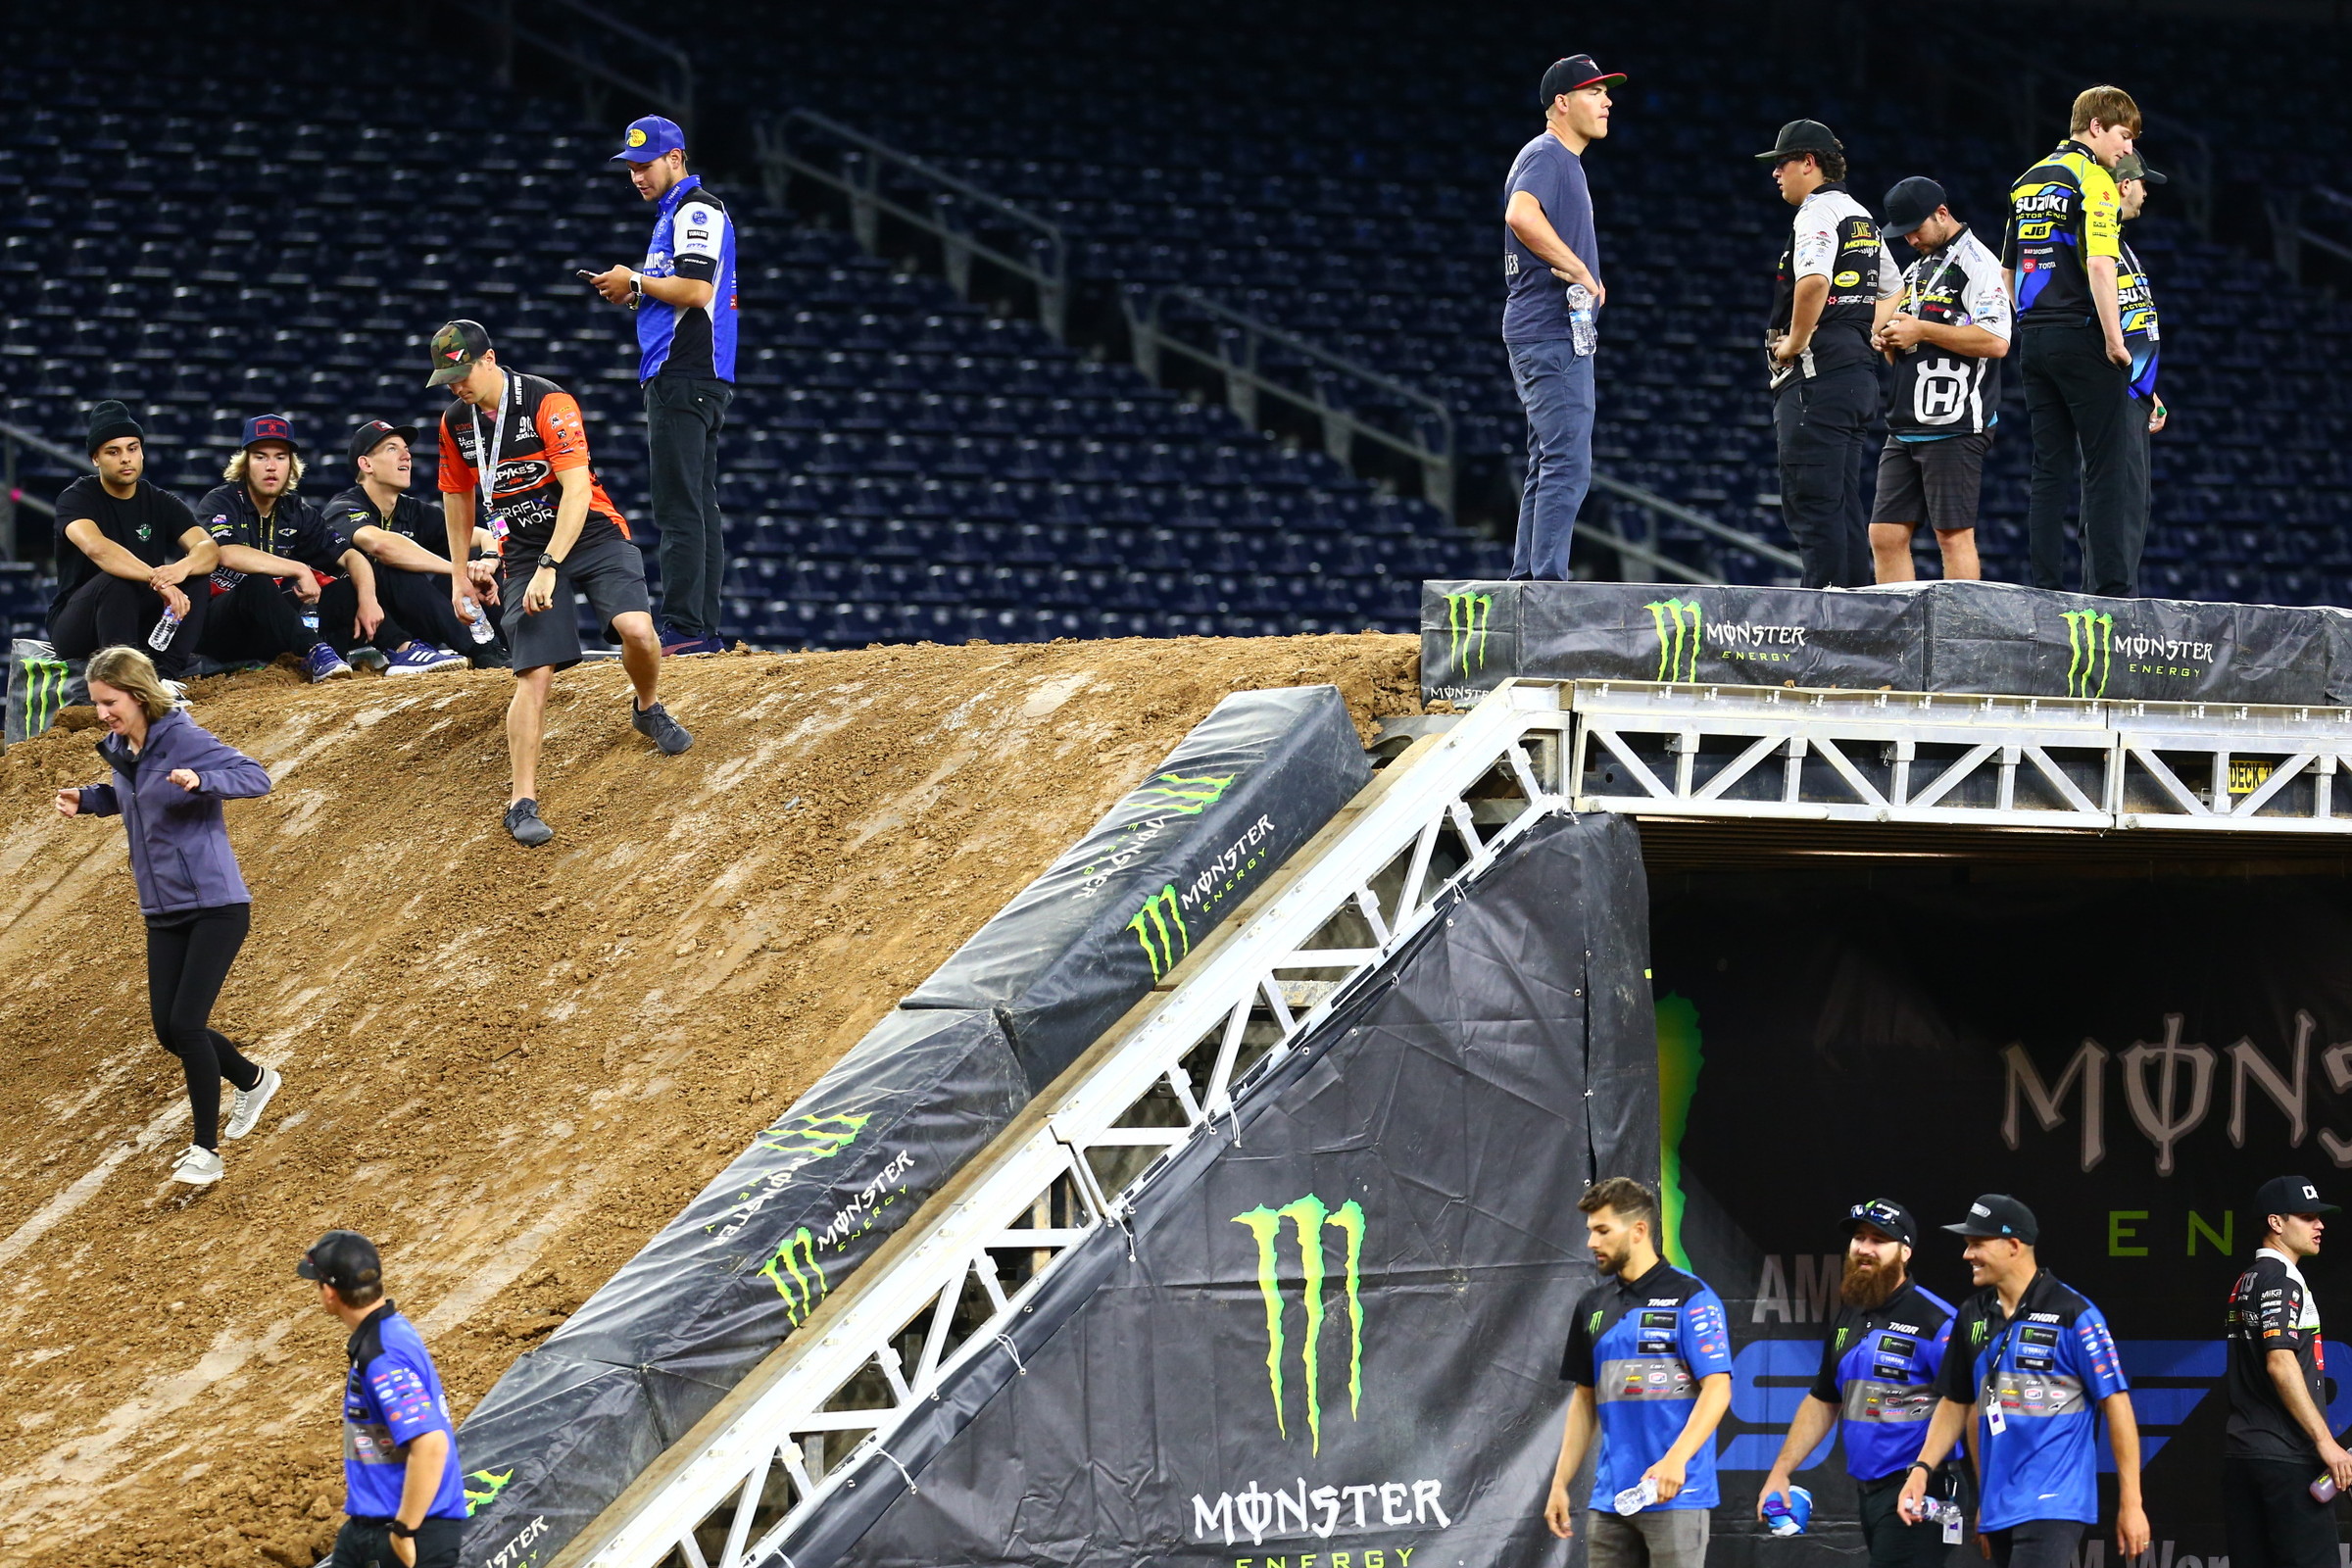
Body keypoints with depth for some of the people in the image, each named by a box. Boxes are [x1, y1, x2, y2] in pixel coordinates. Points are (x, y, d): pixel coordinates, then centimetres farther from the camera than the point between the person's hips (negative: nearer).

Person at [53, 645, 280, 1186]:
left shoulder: (183, 739, -16)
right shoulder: (120, 750, 6)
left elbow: (256, 777, -21)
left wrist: (200, 780, -38)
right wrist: (87, 800, 6)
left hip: (216, 905, -8)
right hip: (163, 913, 8)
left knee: (186, 1024, -14)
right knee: (169, 1031, 7)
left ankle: (206, 1150, -4)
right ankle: (253, 1081, 35)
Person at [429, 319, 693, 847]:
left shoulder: (548, 403, -18)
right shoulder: (456, 421, 1)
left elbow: (577, 491, -23)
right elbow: (458, 496, 18)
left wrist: (549, 568, -30)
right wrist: (460, 574, 17)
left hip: (592, 534, -3)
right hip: (523, 554, 3)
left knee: (636, 629, -24)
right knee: (535, 672, -13)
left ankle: (648, 709, 10)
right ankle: (523, 801, -12)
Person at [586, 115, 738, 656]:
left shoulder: (697, 209, -8)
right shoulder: (672, 215, 24)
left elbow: (696, 290, -20)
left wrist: (635, 281, -8)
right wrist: (636, 295, 11)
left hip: (683, 377, -11)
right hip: (695, 381, 11)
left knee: (678, 509, -14)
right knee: (698, 508, 9)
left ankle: (683, 628, -18)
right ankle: (705, 631, 9)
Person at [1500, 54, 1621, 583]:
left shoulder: (1567, 162, 22)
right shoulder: (1545, 155, -10)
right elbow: (1521, 215, -30)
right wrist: (1578, 269, -24)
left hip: (1564, 335, 11)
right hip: (1552, 337, -11)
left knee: (1550, 467, 13)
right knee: (1568, 464, -15)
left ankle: (1526, 580, 15)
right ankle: (1548, 584, -18)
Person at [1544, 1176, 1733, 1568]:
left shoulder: (1691, 1298, -6)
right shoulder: (1593, 1306, 14)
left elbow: (1718, 1388, -13)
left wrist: (1676, 1458, -26)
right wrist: (1560, 1483, 14)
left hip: (1676, 1495, -7)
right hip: (1609, 1499, 7)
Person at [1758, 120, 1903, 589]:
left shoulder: (1817, 213, -9)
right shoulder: (1861, 217, 21)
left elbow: (1813, 282, -27)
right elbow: (1892, 291, 30)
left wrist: (1794, 342, -16)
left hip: (1818, 374, -10)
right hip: (1858, 370, 10)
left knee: (1810, 500, -12)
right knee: (1843, 502, 10)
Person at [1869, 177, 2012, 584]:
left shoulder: (1978, 264, -5)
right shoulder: (1915, 271, 22)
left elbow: (1996, 341, -18)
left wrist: (1922, 330, -15)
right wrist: (1888, 342, 5)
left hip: (1954, 427, -9)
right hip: (1904, 428, 9)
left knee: (1954, 534, -9)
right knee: (1886, 536, 3)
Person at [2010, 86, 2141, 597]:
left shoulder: (2027, 181, 16)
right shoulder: (2092, 180, -9)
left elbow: (2009, 269, 20)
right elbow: (2099, 264, -20)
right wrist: (2114, 339, -16)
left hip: (2035, 339, 8)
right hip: (2082, 338, -8)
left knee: (2050, 468, 8)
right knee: (2107, 467, -6)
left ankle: (2045, 587, 5)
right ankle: (2109, 586, -11)